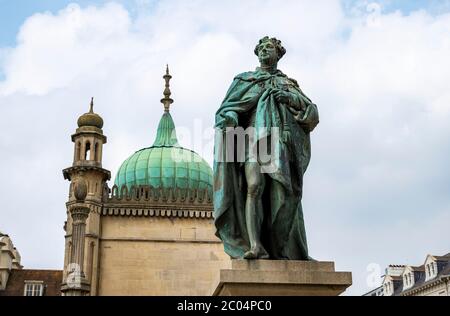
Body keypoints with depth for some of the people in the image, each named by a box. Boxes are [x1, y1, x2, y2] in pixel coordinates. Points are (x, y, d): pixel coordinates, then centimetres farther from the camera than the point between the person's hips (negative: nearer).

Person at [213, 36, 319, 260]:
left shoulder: (289, 84, 27)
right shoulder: (244, 80, 26)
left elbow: (312, 113, 16)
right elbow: (228, 108, 14)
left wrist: (291, 98, -2)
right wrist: (229, 118, -9)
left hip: (281, 140, 1)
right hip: (253, 136, -1)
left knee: (282, 194, -13)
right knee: (254, 186, -22)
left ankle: (279, 251, -10)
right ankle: (254, 245, -32)